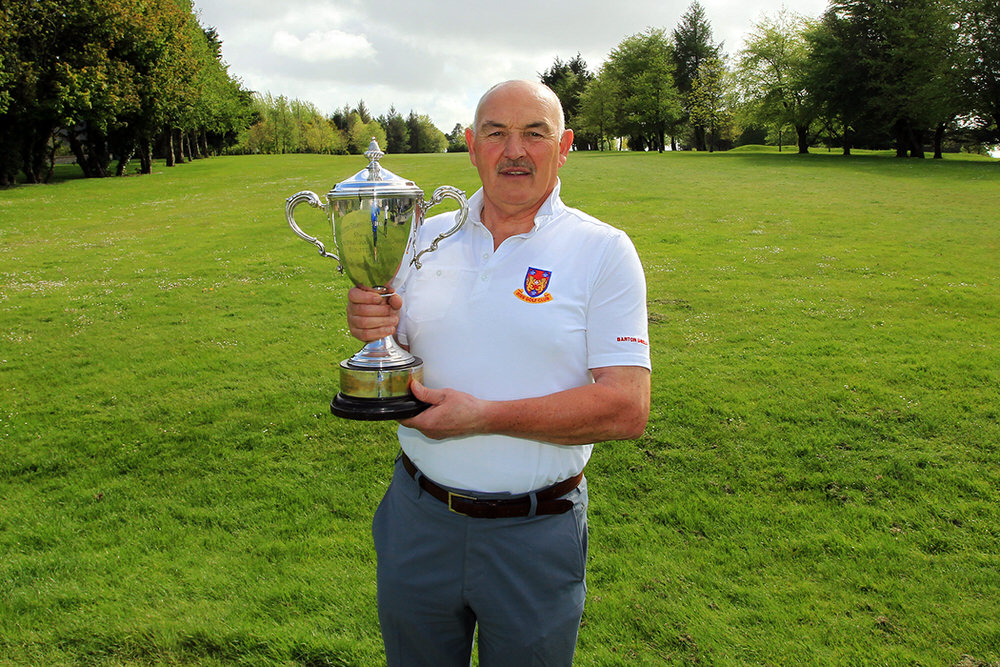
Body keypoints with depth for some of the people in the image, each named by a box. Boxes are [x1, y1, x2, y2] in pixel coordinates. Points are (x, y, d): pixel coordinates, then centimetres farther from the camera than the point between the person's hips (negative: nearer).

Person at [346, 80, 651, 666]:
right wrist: (374, 329, -13)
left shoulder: (602, 250, -9)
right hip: (418, 516, 3)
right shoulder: (427, 238, 3)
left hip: (536, 533, -3)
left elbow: (627, 408, -17)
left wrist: (484, 415, -23)